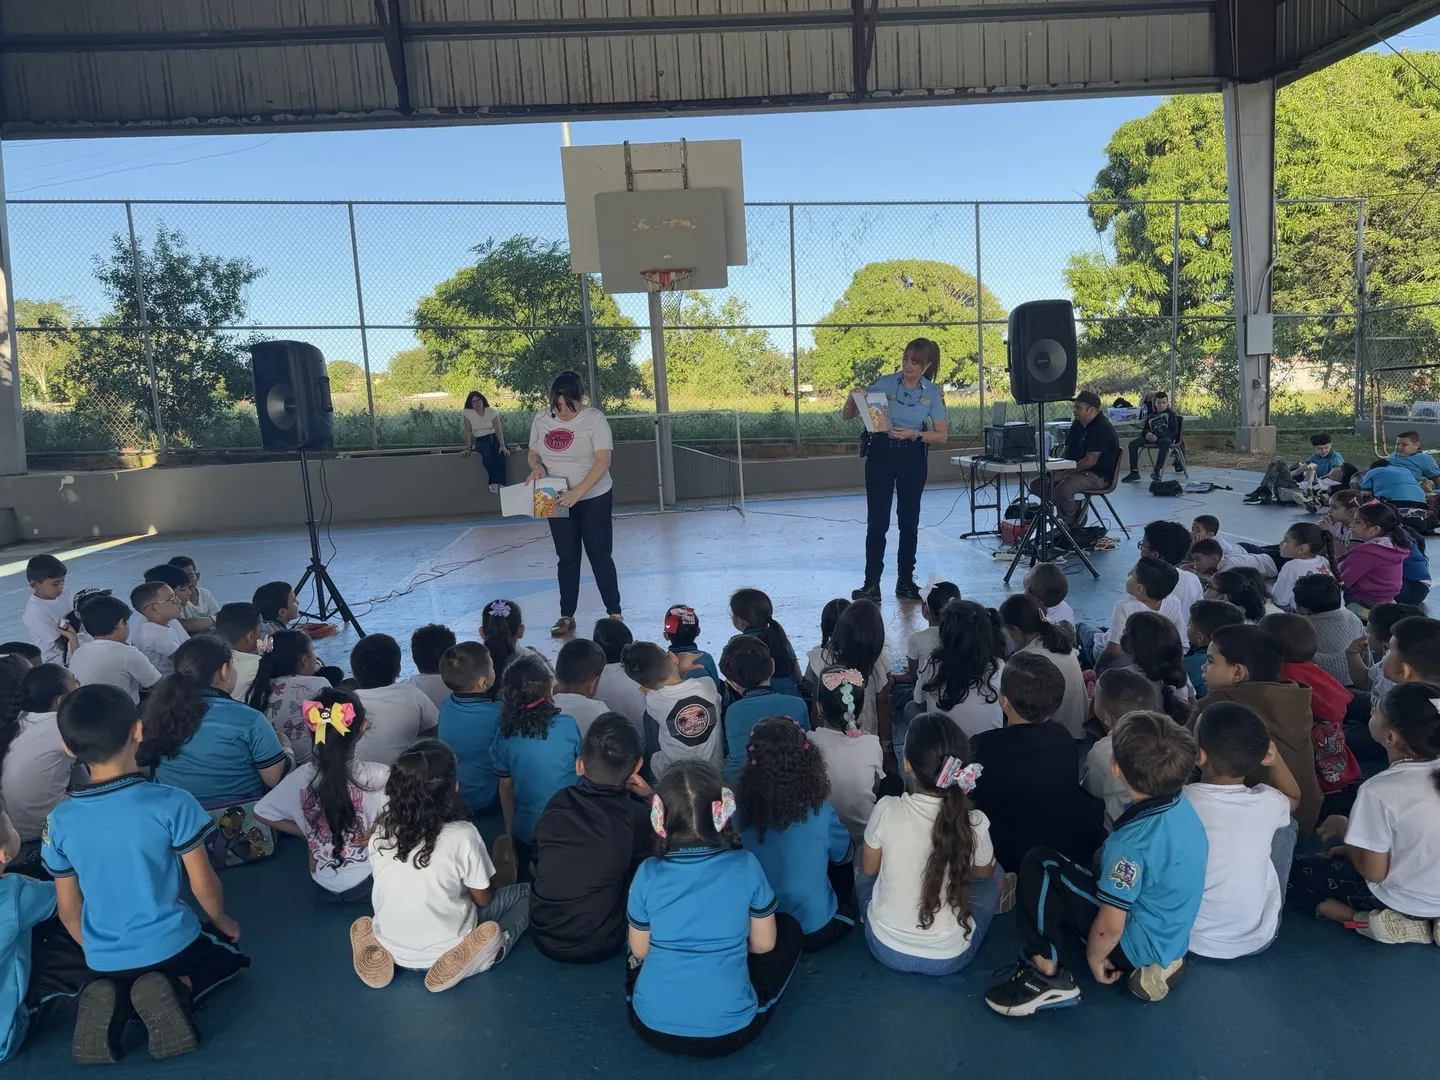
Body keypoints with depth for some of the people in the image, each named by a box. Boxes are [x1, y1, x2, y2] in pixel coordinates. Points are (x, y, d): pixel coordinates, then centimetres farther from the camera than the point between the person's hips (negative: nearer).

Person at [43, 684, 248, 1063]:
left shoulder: (59, 820, -8)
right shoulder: (172, 803, -20)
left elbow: (68, 909, 2)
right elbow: (203, 885, -11)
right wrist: (222, 921, 10)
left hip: (103, 960, 4)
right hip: (171, 946, -3)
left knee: (115, 981, 37)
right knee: (231, 956, 27)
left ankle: (112, 1001, -1)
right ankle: (178, 989, -6)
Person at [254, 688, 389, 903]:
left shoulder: (301, 777, -10)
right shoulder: (378, 776, -21)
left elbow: (262, 813, 4)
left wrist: (308, 834, 7)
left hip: (325, 885, 5)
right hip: (368, 882, -5)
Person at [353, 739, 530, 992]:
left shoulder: (381, 832, -10)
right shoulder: (462, 835, -22)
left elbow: (404, 886, 7)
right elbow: (483, 899, -8)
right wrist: (495, 881, 15)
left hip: (393, 947, 4)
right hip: (443, 952, -4)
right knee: (526, 893, 10)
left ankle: (381, 950, 7)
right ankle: (471, 957, -9)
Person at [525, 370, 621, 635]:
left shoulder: (594, 418, -15)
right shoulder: (541, 419, -1)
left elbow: (603, 461, -20)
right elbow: (532, 453, 10)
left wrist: (577, 492, -29)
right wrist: (537, 467, -15)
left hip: (594, 499, -4)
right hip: (558, 501, 4)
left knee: (600, 557, 1)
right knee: (566, 559, 9)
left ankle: (614, 612, 13)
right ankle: (566, 616, 17)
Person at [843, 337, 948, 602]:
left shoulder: (932, 392, -2)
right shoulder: (883, 383, -5)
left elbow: (942, 436, -2)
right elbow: (847, 416, -2)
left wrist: (915, 434, -17)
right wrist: (853, 398, -22)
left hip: (912, 458, 2)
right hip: (881, 454, -1)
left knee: (909, 521, 8)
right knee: (877, 522, -4)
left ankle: (905, 581, 19)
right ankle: (871, 585, -1)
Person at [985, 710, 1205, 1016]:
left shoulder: (1133, 841, -31)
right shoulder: (1184, 808, -7)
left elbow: (1110, 927, -24)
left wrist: (1094, 957, -5)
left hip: (1136, 944, -8)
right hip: (1173, 940, 8)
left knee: (1038, 867, -12)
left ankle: (1047, 974, -7)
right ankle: (1158, 962, 18)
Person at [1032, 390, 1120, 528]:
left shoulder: (1102, 428, -17)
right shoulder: (1078, 424, 12)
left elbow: (1090, 461, -23)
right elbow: (1067, 450, 17)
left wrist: (1064, 473, -21)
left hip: (1097, 475, -10)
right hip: (1077, 471, 10)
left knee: (1062, 490, -36)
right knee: (1037, 485, -1)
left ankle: (1072, 526, -10)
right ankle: (1076, 507, 3)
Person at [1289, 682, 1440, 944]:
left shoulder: (1380, 791, -29)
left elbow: (1373, 873, -20)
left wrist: (1345, 829, -3)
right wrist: (1350, 847, 11)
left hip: (1406, 900, -8)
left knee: (1294, 874, 7)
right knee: (1333, 860, 29)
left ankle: (1377, 921, -4)